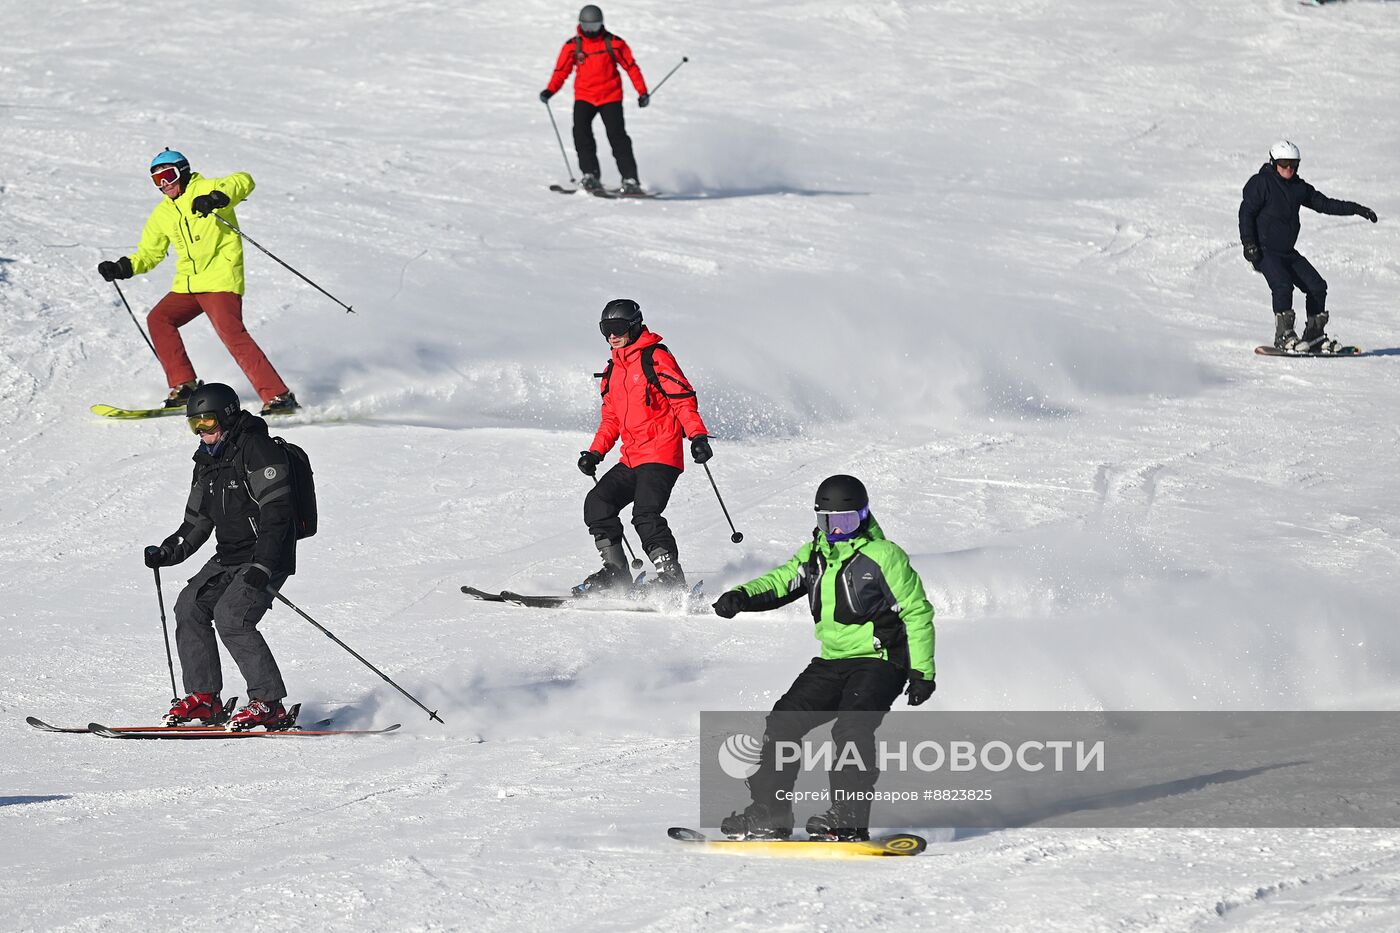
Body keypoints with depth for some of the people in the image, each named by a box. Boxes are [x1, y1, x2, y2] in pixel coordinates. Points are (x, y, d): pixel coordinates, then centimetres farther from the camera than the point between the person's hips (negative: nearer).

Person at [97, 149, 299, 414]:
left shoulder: (206, 189, -3)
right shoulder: (162, 214, 18)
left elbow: (243, 181, -18)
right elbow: (149, 253, 25)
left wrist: (217, 198, -36)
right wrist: (123, 269, 6)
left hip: (220, 280, -8)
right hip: (187, 285, 8)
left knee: (231, 333, -22)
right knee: (158, 319, -8)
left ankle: (279, 397, -24)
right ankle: (184, 386, -1)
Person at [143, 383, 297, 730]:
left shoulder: (257, 450, -14)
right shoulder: (207, 461, 16)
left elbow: (276, 512, -21)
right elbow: (198, 520, 22)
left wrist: (261, 566, -27)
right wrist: (168, 552, 6)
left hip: (267, 558, -10)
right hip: (228, 558, 10)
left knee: (231, 617, -23)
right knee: (190, 607, 3)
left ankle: (270, 704, -20)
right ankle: (204, 698, 11)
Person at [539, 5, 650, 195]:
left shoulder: (614, 43, -1)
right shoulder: (573, 46, 2)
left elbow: (631, 66, 4)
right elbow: (562, 70, 4)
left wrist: (642, 92, -1)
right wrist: (550, 90, -13)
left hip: (610, 97, -2)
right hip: (584, 97, 2)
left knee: (617, 136, -10)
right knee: (581, 132, -17)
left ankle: (630, 180, -9)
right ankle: (590, 175, -11)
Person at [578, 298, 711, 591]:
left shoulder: (656, 358, -5)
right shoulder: (613, 371, 20)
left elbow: (683, 399, -11)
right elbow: (611, 418, 26)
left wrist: (698, 435, -22)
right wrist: (595, 452, 14)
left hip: (660, 456, -9)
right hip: (631, 458, 9)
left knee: (645, 515, -22)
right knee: (597, 503, -2)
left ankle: (671, 577, -21)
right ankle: (615, 571, 3)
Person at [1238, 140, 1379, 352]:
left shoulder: (1298, 187, 12)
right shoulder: (1261, 183, -6)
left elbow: (1324, 204, 17)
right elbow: (1246, 213, -10)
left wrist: (1356, 209, 10)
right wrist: (1248, 244, -19)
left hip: (1288, 252, 7)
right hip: (1264, 250, -7)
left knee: (1317, 287, -1)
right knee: (1283, 285, -26)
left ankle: (1314, 336, 8)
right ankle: (1283, 336, -19)